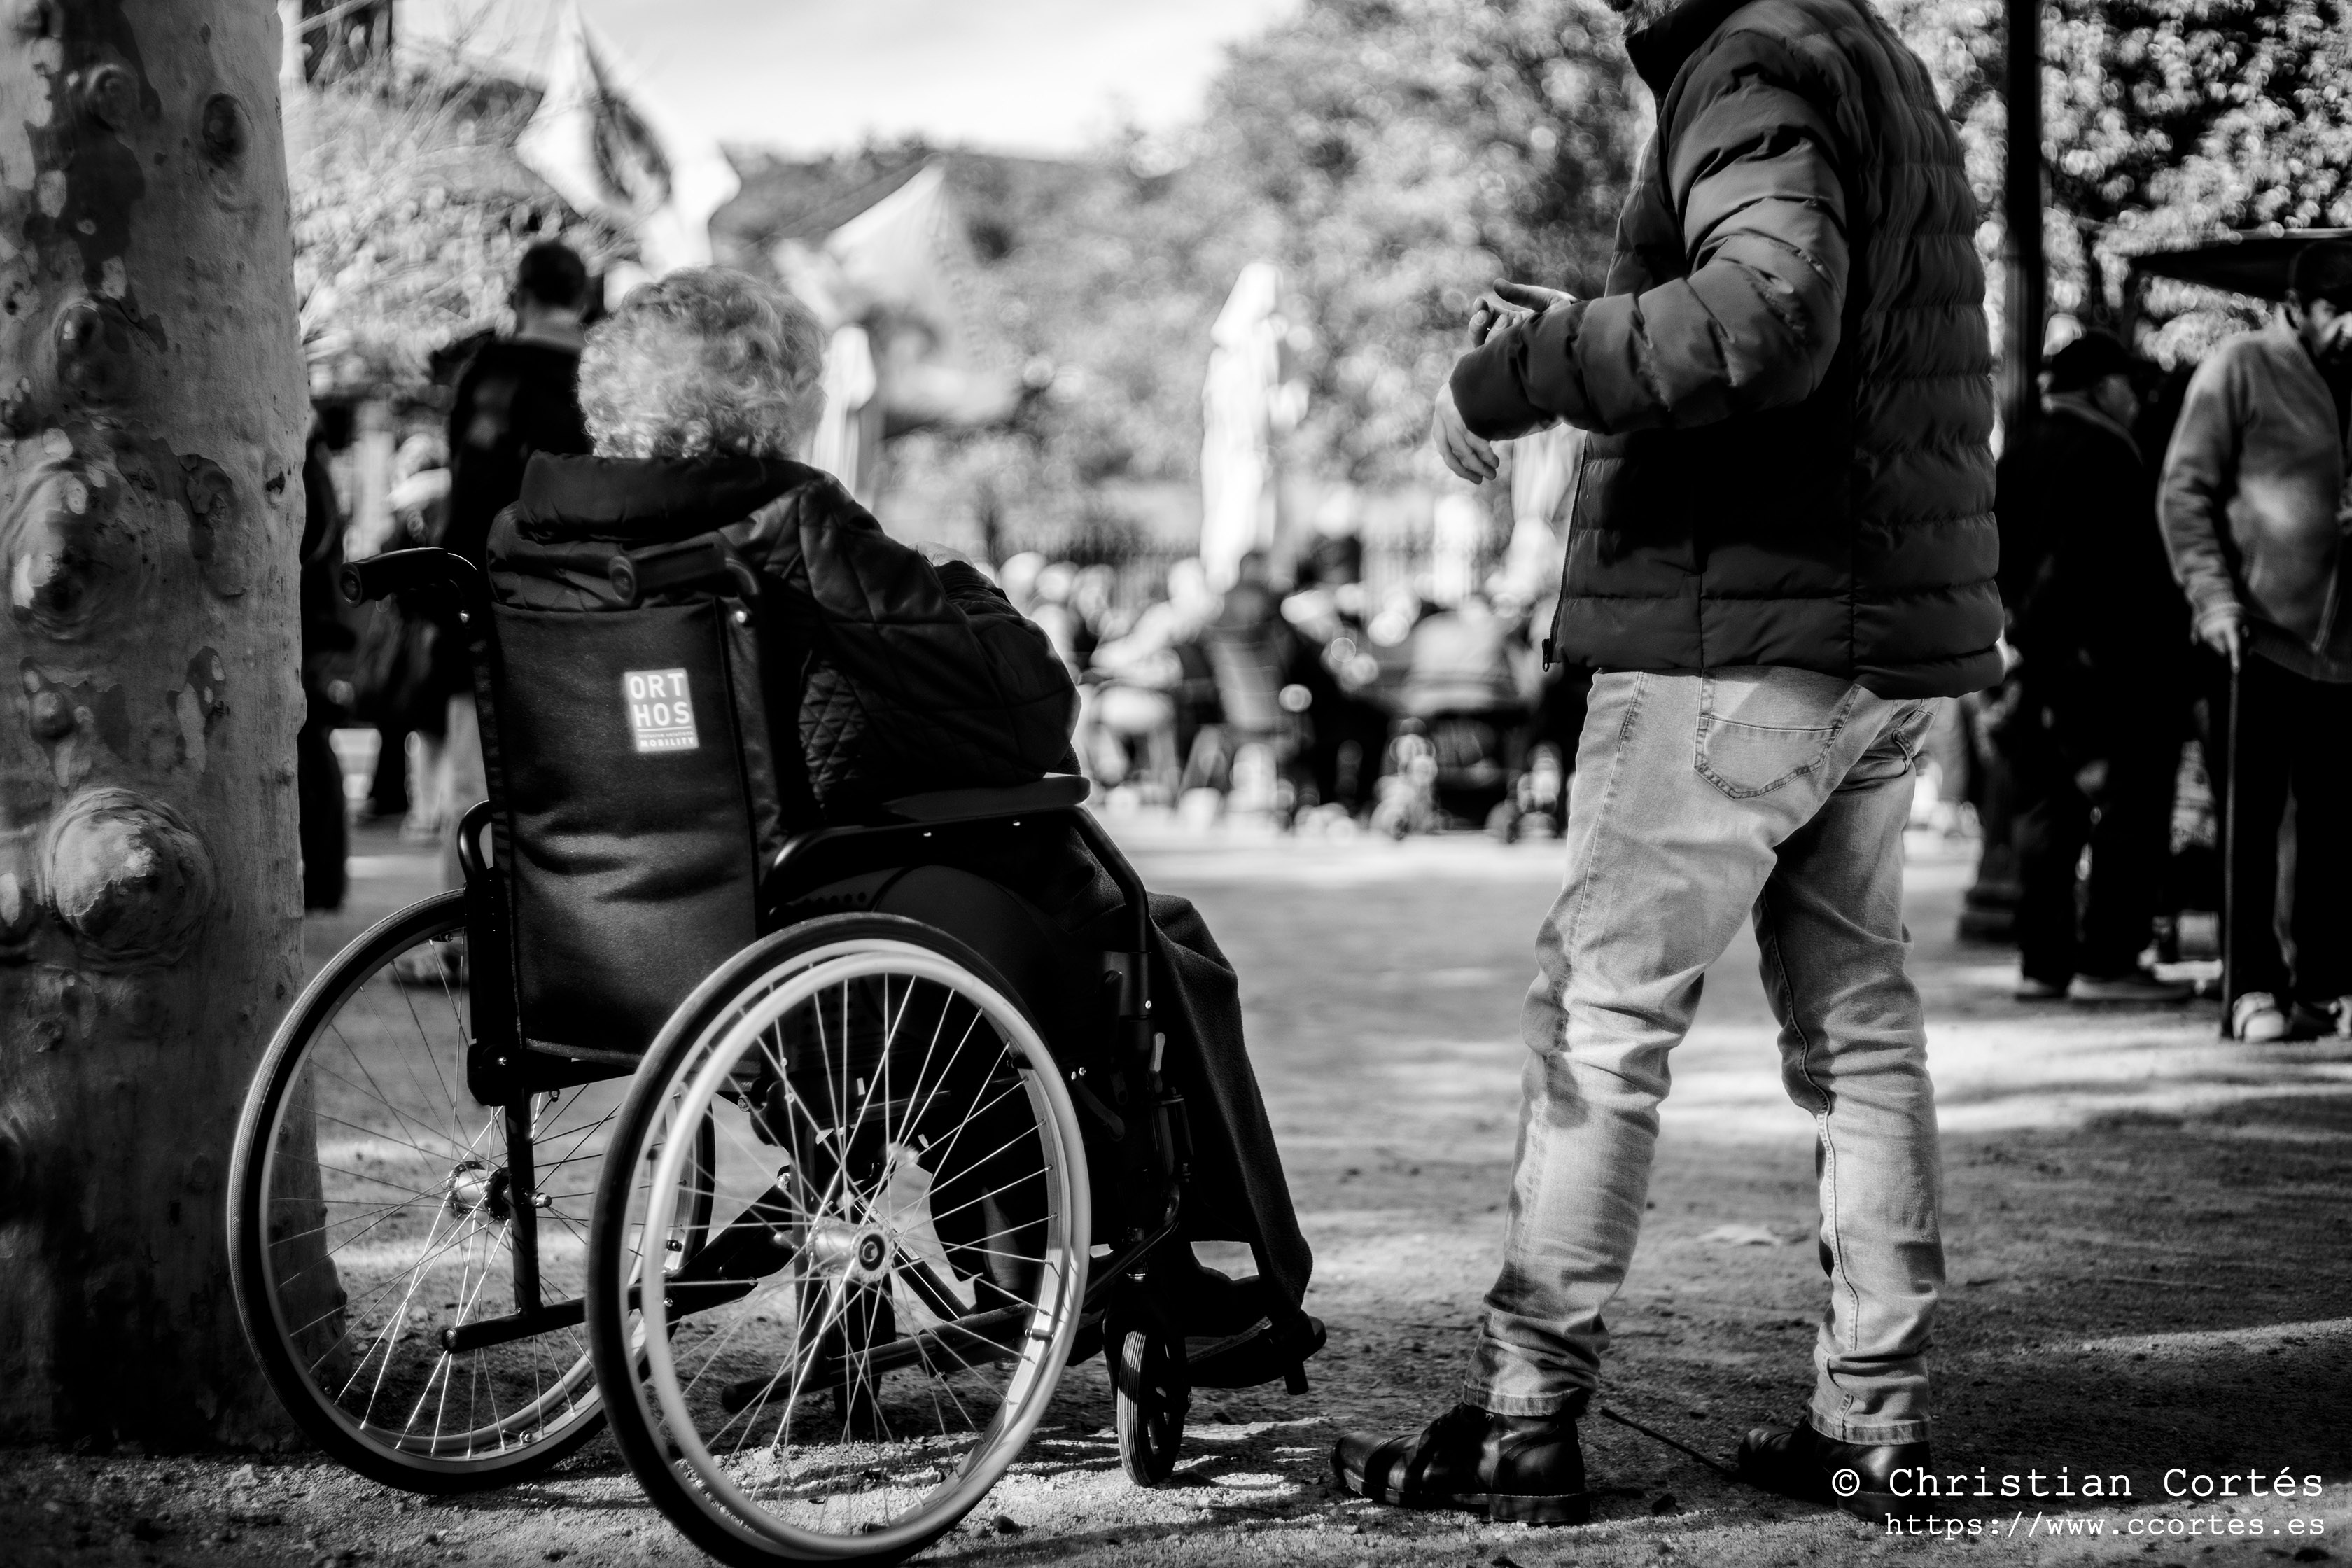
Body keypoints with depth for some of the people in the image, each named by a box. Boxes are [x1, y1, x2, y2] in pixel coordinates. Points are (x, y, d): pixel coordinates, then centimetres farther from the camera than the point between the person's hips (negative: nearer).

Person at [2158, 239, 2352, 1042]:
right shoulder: (2241, 369, -2)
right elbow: (2184, 490, -5)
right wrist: (2212, 596, -14)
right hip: (2258, 637, -5)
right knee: (2251, 817, 1)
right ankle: (2254, 986, 5)